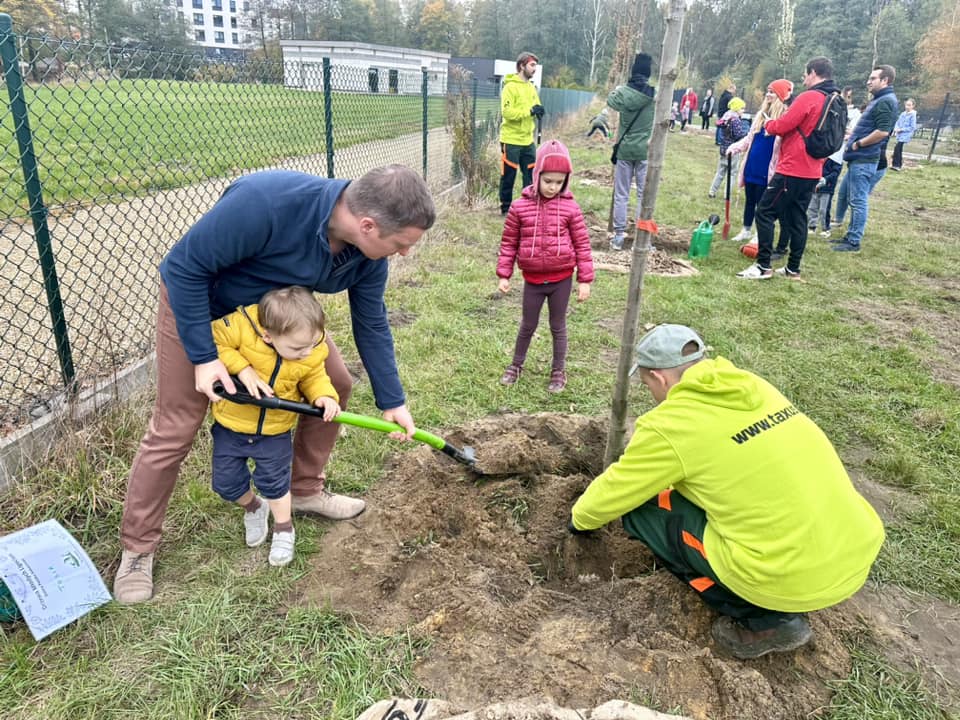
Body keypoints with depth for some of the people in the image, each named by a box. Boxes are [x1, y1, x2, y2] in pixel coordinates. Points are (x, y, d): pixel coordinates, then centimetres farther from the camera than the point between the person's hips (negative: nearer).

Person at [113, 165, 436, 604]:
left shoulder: (367, 254, -20)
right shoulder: (264, 202, -42)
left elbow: (371, 324, -5)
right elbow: (185, 267, -30)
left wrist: (391, 400, -2)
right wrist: (203, 356, -29)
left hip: (276, 305, 6)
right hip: (197, 299, -6)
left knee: (335, 384, 3)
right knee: (175, 428, -4)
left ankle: (305, 490, 24)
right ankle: (137, 548, 16)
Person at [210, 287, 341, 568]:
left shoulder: (312, 354, -19)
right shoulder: (241, 326, -29)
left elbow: (314, 378, -2)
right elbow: (212, 341, -21)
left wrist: (324, 396, -23)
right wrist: (242, 368, -31)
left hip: (275, 431, 0)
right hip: (230, 425, 0)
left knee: (273, 481, 11)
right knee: (226, 483, 12)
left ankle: (284, 529, 38)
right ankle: (253, 507, 45)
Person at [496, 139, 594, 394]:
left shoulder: (570, 208, -8)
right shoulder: (520, 207, -7)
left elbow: (582, 244, -2)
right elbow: (509, 242, 1)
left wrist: (585, 280, -3)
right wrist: (504, 275, 0)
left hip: (561, 278, 0)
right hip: (533, 279, 1)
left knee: (558, 326, 14)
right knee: (528, 325, 16)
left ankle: (559, 371, 30)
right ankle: (516, 365, 36)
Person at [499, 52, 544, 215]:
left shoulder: (531, 87, 12)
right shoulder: (510, 87, -11)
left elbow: (534, 107, 17)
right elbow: (507, 112, -21)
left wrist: (538, 111, -7)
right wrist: (529, 111, -24)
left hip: (528, 140, 7)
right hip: (511, 140, -7)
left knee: (531, 174, 7)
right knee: (508, 176, 2)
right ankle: (505, 208, 14)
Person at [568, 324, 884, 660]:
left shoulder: (670, 424, -11)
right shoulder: (753, 387, 9)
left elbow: (613, 493, 3)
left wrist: (579, 518, 24)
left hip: (792, 576, -8)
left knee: (641, 510, 4)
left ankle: (763, 621, 6)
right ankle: (775, 608, 20)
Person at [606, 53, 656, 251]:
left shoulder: (623, 92, -5)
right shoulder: (655, 94, -6)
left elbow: (610, 100, 17)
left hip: (624, 149, 1)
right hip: (645, 151, 0)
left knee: (621, 194, 7)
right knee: (644, 195, 4)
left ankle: (618, 236, 8)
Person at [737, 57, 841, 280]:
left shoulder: (809, 97, -13)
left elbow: (782, 125, -14)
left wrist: (768, 124, 6)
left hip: (792, 169, -9)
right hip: (812, 171, 9)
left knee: (765, 212, -4)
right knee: (797, 218, 13)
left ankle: (763, 266, -6)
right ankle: (793, 268, 16)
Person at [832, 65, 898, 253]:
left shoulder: (887, 101, -14)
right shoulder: (879, 100, 18)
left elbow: (882, 132, -23)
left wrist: (858, 144, -15)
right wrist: (854, 139, 13)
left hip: (864, 160, -11)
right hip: (858, 158, 11)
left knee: (858, 200, -6)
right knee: (844, 194, 17)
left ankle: (854, 242, -1)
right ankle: (850, 235, 26)